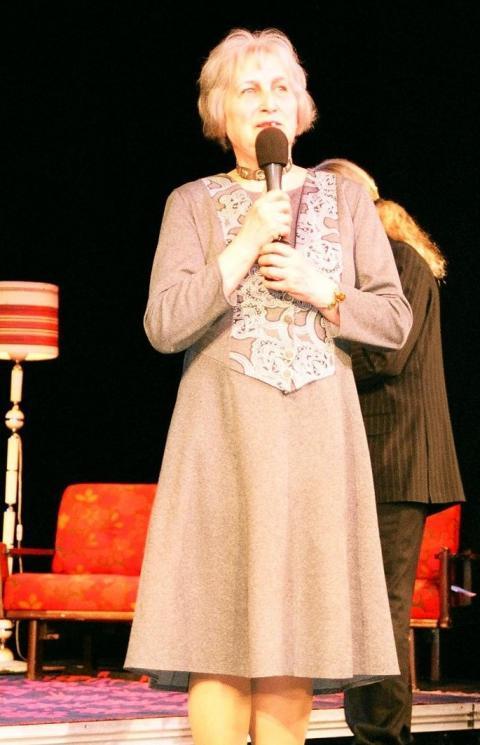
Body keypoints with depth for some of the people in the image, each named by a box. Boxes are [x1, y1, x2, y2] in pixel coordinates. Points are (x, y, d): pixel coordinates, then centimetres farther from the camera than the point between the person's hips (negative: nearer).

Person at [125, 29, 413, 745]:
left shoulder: (345, 200, 12)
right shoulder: (194, 203, 6)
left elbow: (395, 319, 9)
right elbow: (164, 325, -5)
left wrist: (321, 290, -8)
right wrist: (246, 243, -10)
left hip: (316, 436, 2)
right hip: (223, 435, -2)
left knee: (294, 628, -2)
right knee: (217, 624, -8)